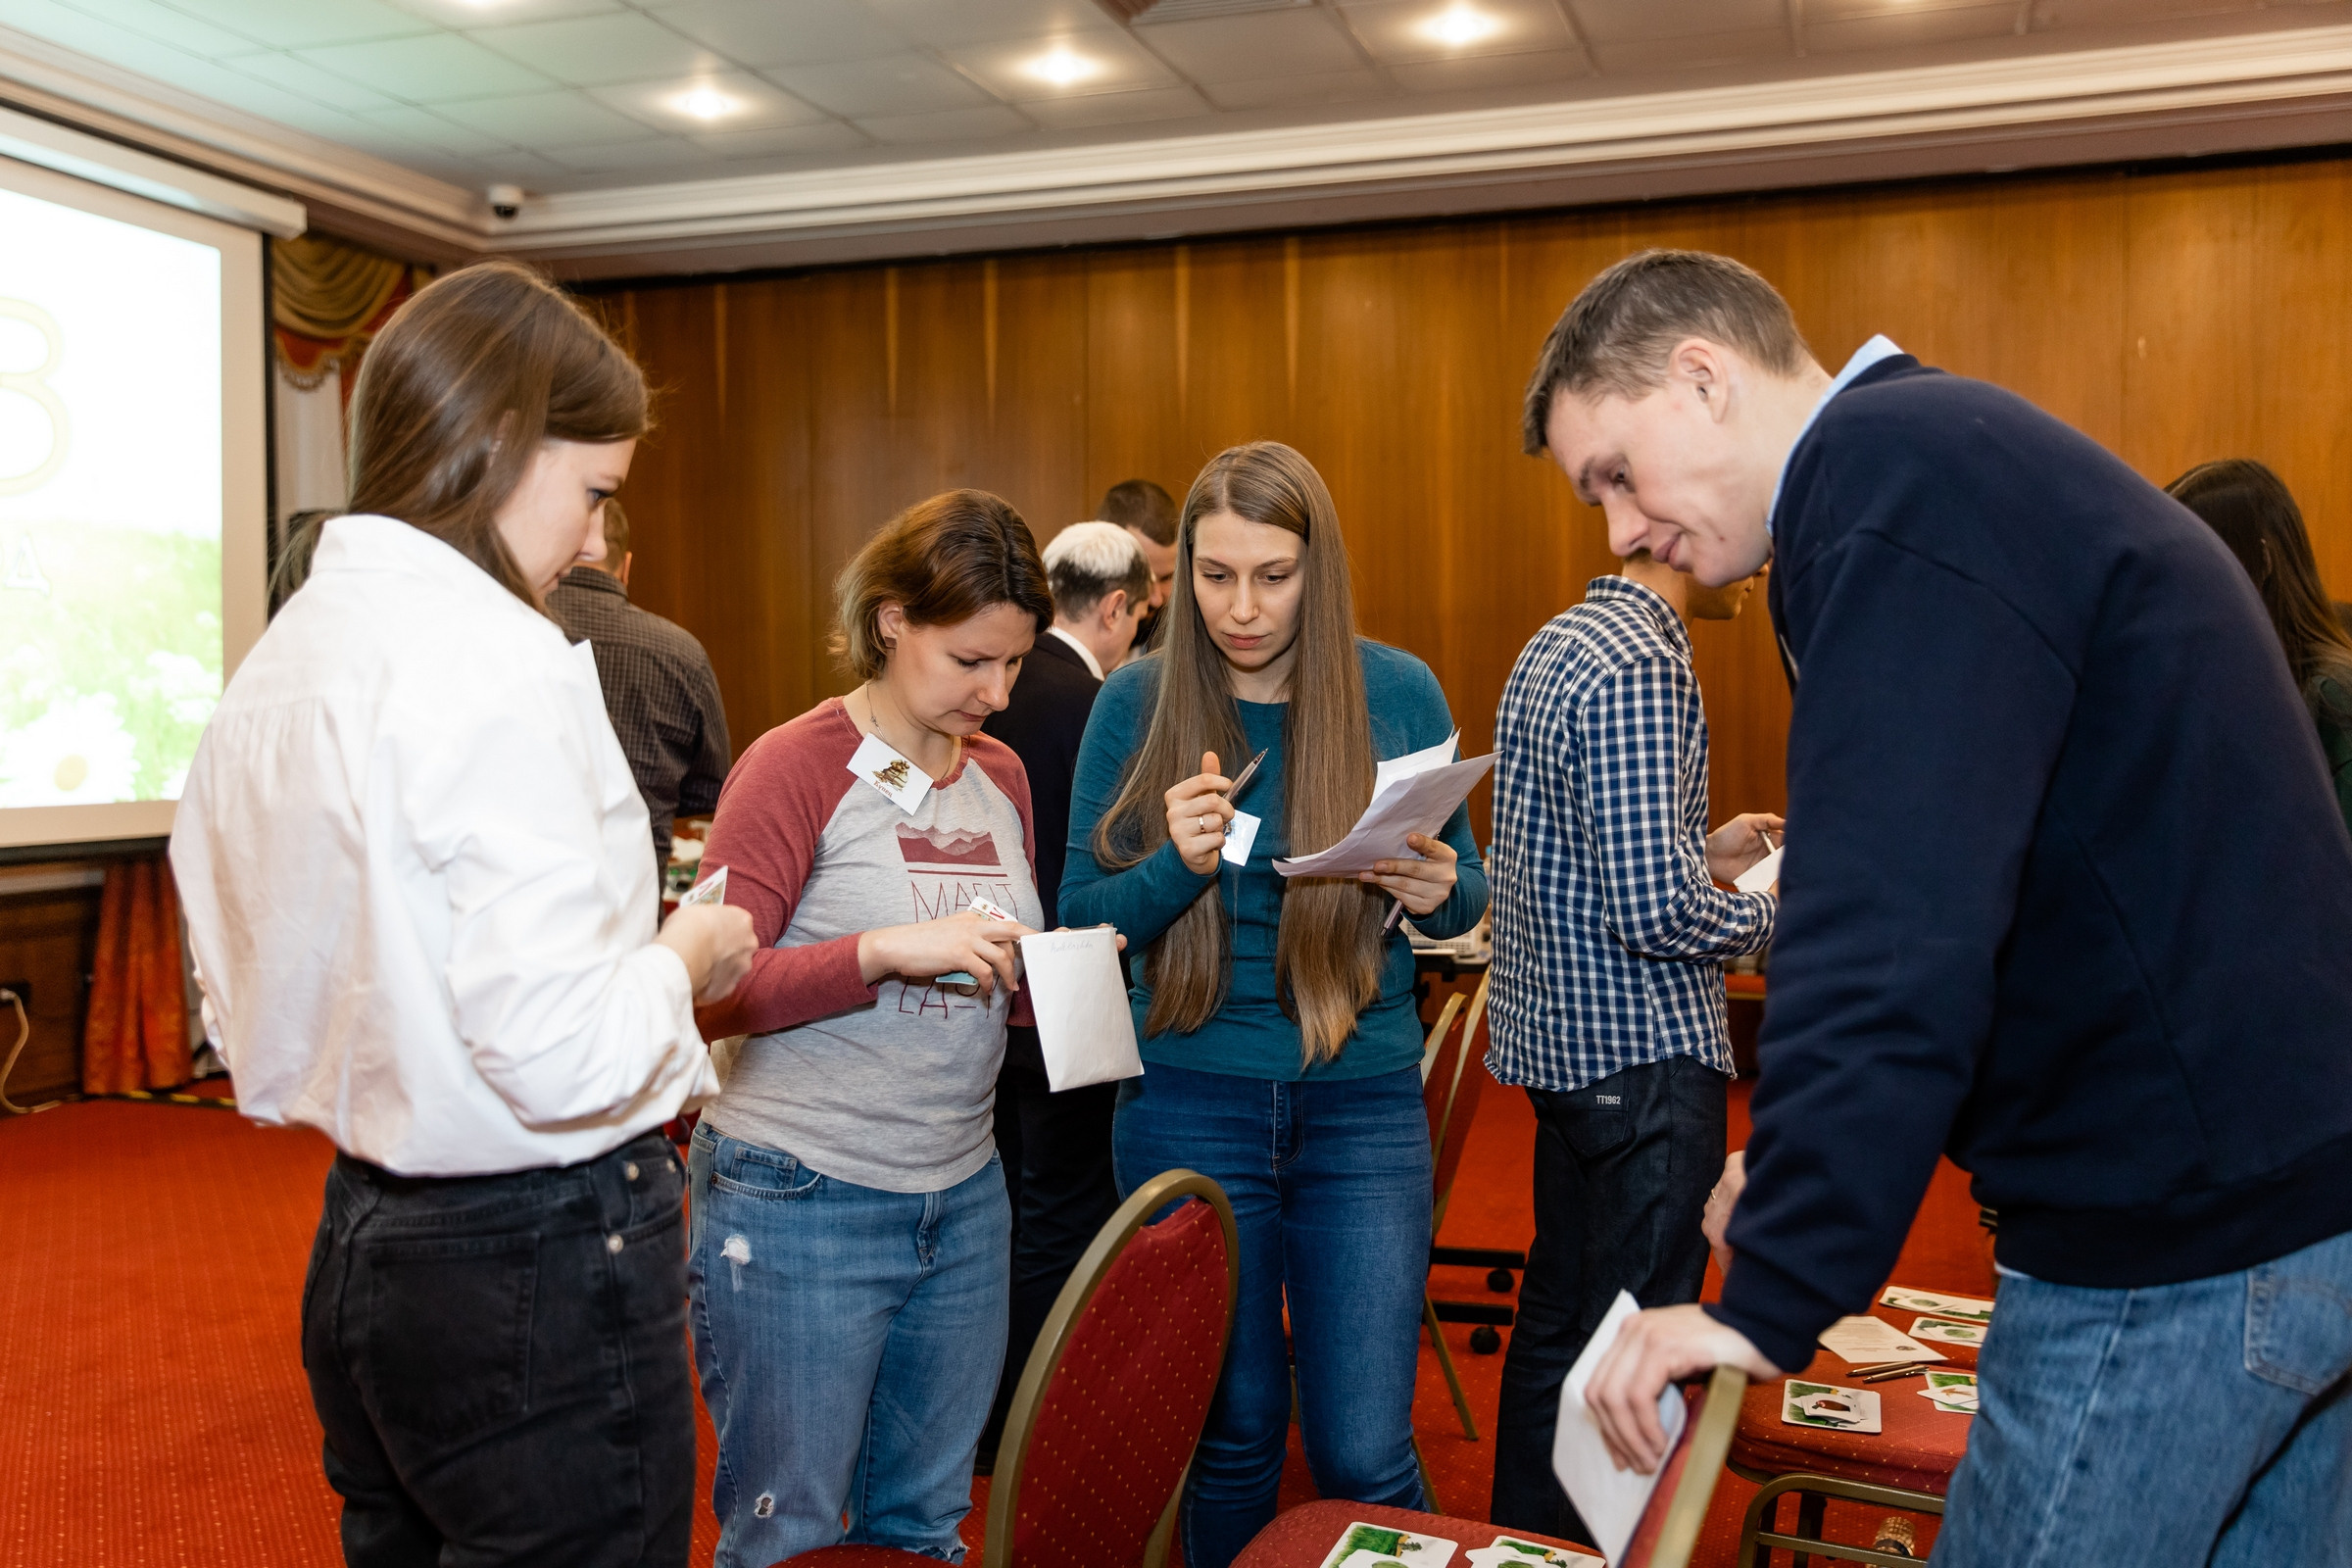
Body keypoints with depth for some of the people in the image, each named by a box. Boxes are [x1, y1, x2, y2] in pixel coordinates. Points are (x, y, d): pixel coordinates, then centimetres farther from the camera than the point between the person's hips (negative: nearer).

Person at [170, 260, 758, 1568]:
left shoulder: (278, 664, 8)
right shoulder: (500, 666, -20)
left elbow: (250, 1022, 14)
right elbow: (563, 1055, -26)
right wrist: (686, 956, -8)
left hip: (361, 1247, 9)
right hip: (543, 1264, -9)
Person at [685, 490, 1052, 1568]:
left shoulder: (1000, 775, 9)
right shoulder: (795, 767, -10)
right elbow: (709, 991, -15)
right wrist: (886, 949, -25)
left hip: (964, 1197, 6)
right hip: (801, 1203, -6)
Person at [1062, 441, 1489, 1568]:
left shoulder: (1398, 691, 0)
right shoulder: (1137, 702, -2)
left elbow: (1466, 886, 8)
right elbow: (1081, 914, -1)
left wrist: (1439, 893, -15)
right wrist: (1177, 863, -21)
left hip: (1365, 1105, 0)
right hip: (1191, 1104, 0)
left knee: (1364, 1454, 0)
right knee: (1230, 1435, 13)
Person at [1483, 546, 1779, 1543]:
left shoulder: (1560, 642, 12)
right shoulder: (1641, 666, -20)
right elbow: (1656, 910, -25)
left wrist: (1704, 849, 15)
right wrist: (1773, 911, -8)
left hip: (1556, 1037, 10)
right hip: (1643, 1051, -10)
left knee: (1557, 1312, 20)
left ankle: (1524, 1533, 33)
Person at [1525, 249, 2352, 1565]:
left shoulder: (1891, 469, -16)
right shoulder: (1969, 454, 16)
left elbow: (1897, 939, -26)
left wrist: (1771, 1300, -21)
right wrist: (1802, 1171, 16)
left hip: (2183, 1233, -10)